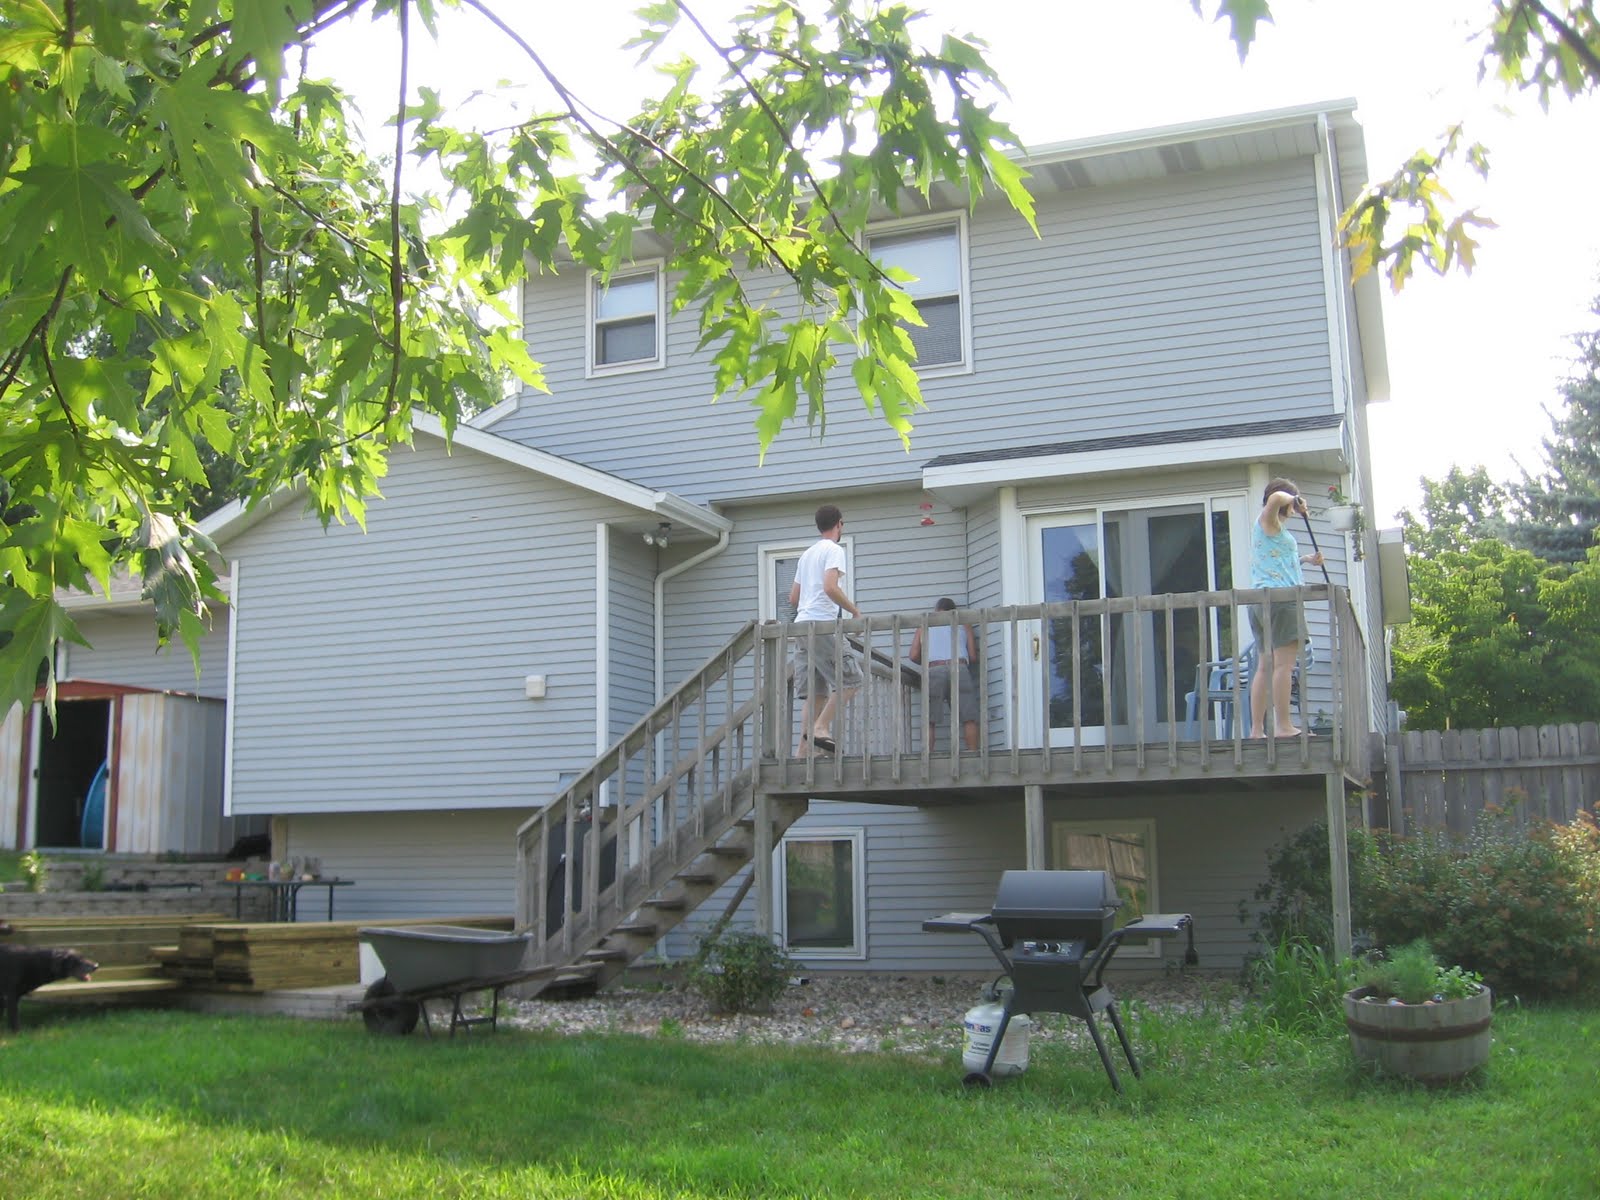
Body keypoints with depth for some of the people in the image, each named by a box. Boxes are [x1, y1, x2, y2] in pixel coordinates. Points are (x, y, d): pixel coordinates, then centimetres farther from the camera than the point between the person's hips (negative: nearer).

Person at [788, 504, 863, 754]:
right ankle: (820, 728, -12)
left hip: (801, 626, 8)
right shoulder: (834, 550, -2)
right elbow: (830, 587, -17)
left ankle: (804, 748, -2)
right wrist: (854, 610, -7)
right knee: (850, 679, -2)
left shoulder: (807, 554, 24)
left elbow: (793, 598, 25)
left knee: (815, 694, 6)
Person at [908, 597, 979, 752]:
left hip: (934, 671, 0)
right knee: (969, 718, -1)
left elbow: (914, 656, 12)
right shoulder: (964, 624, 23)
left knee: (929, 721, 1)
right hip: (959, 669, 0)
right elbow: (973, 656, 15)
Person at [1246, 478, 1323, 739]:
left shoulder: (1270, 526, 28)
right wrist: (1295, 499, -6)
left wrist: (1306, 559, 31)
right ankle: (1283, 726, -17)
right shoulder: (1268, 522, -2)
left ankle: (1256, 729, 2)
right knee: (1284, 662, -12)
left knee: (1265, 666, 6)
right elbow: (1276, 498, -25)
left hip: (1260, 600, 10)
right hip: (1279, 596, -10)